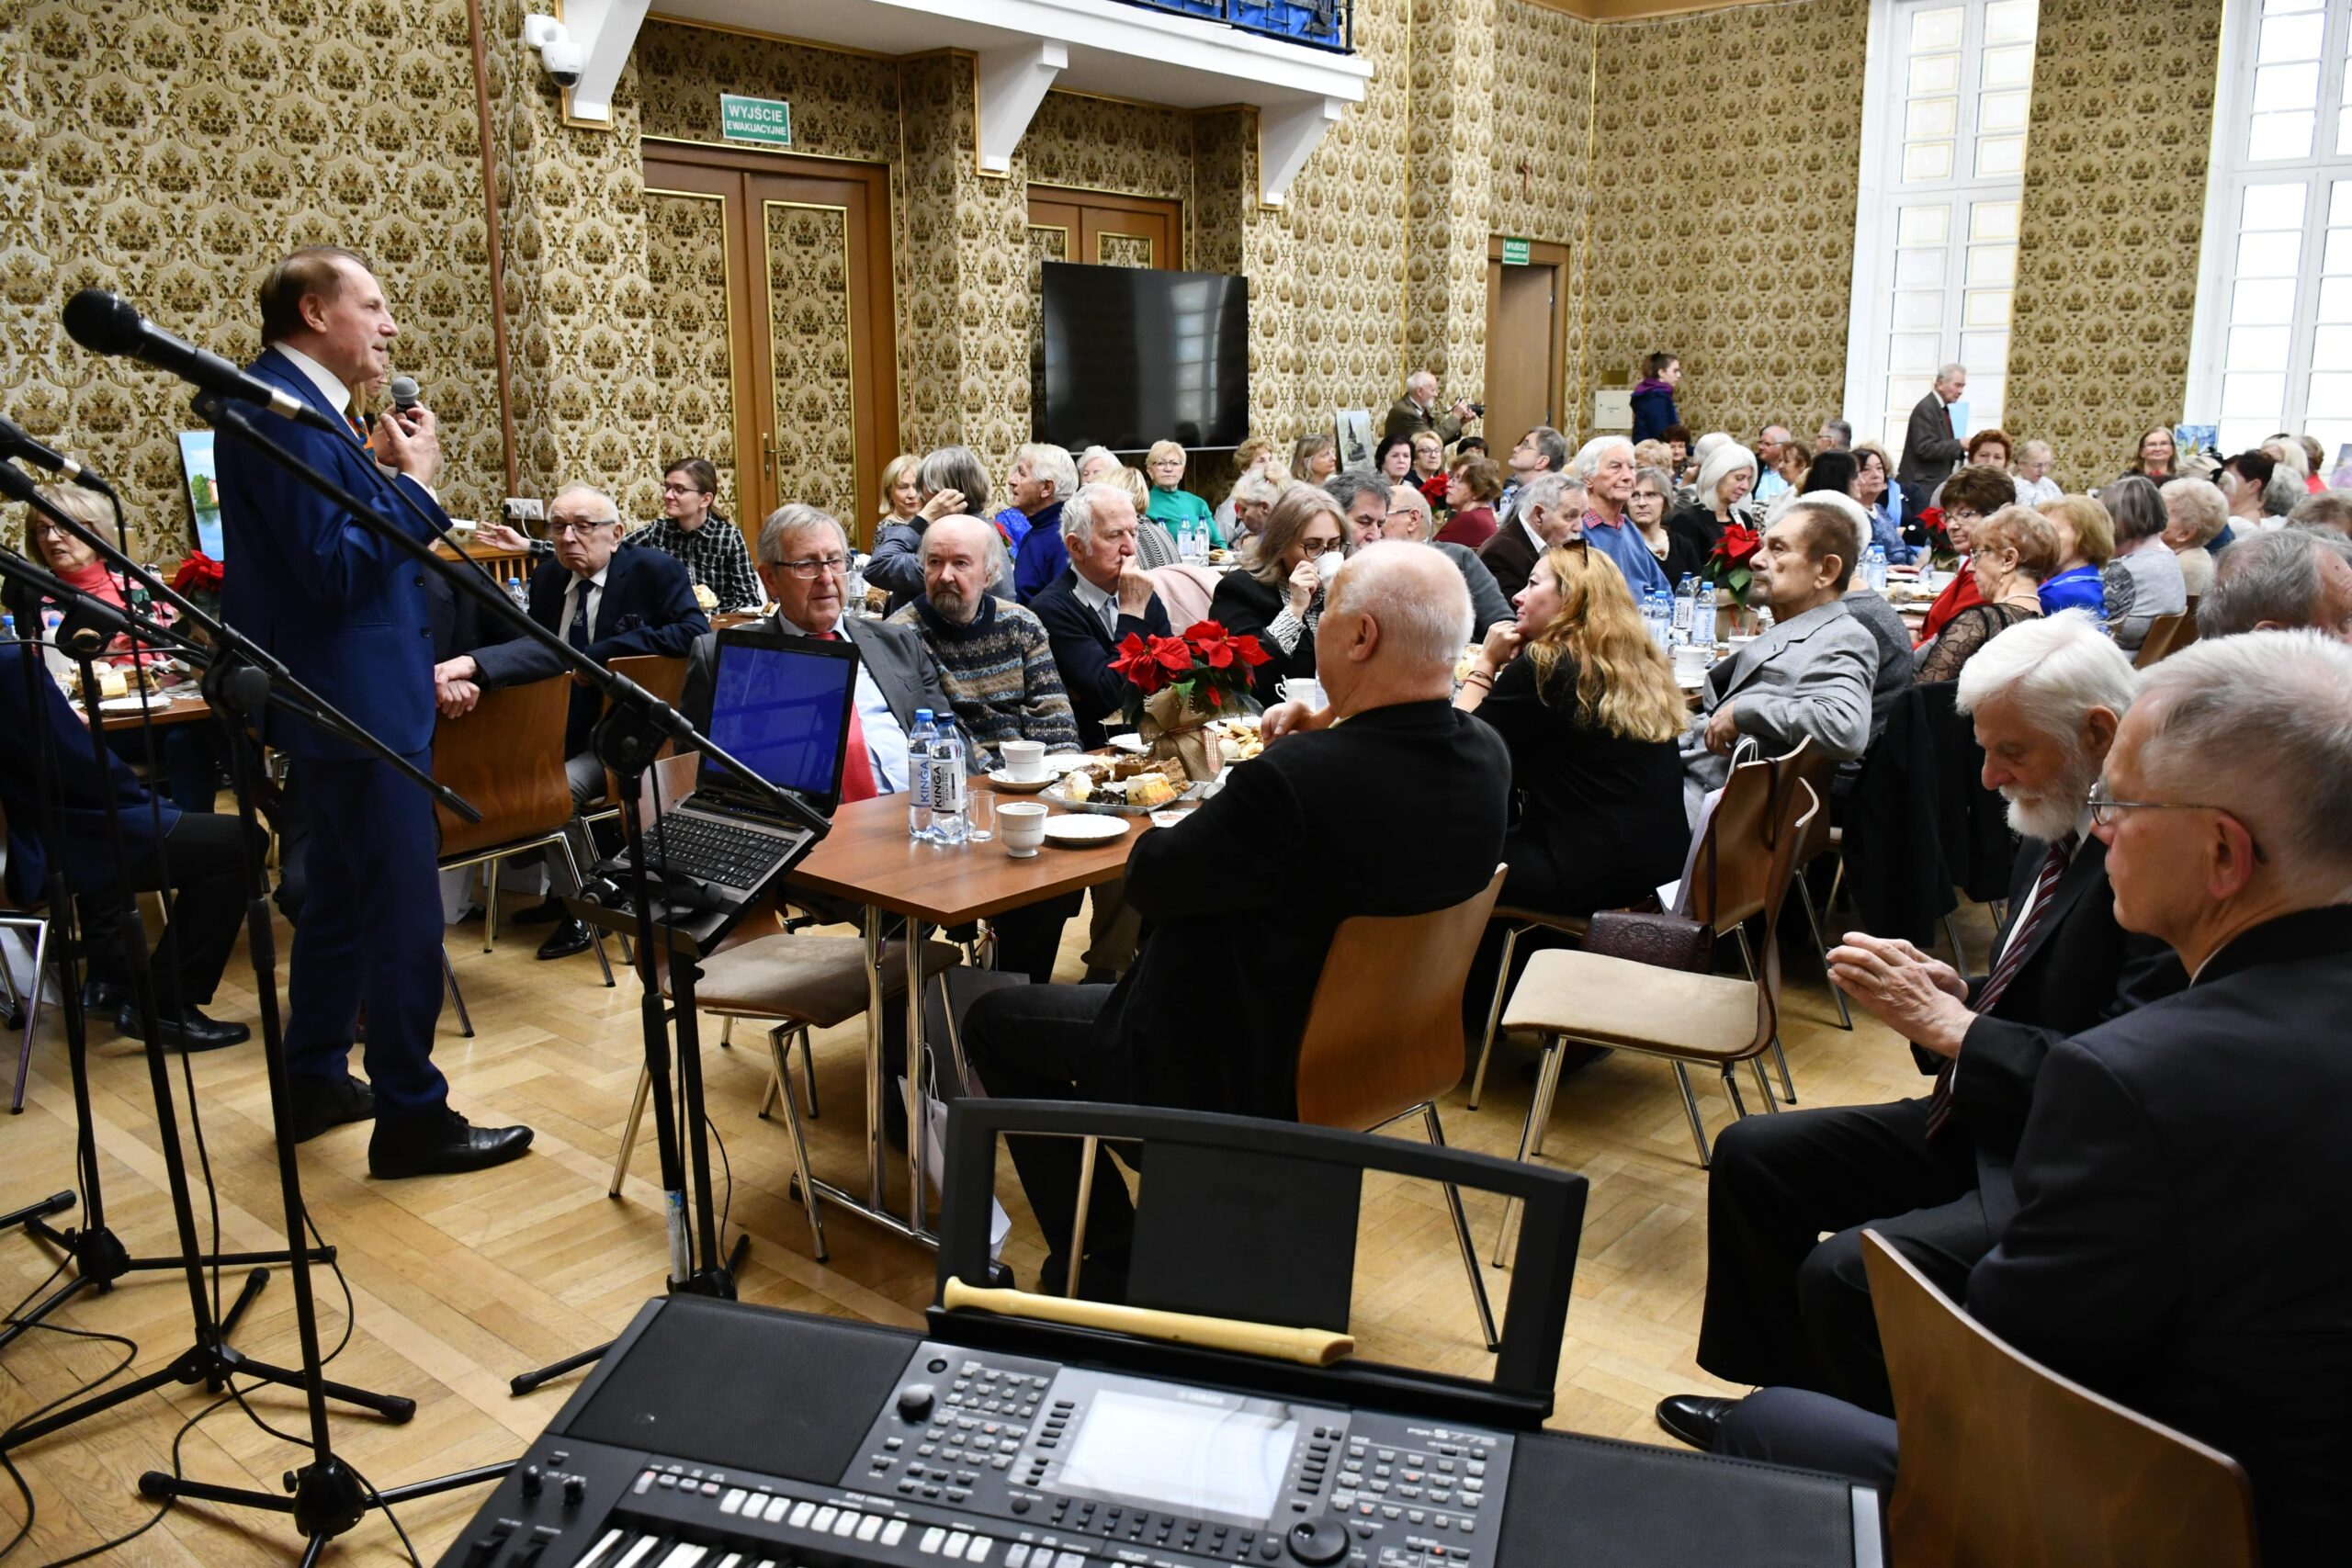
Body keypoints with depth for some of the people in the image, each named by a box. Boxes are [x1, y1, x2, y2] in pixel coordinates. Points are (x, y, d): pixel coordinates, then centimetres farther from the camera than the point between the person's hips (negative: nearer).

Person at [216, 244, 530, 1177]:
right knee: (405, 915, -5)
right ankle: (412, 1118, 5)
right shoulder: (283, 411, -17)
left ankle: (314, 1083, 32)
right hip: (358, 706, -11)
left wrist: (383, 473, 5)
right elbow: (336, 567, -24)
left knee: (341, 899, 20)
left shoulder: (290, 403, 15)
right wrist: (414, 482, -15)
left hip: (341, 704, 11)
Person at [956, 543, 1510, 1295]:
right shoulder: (1485, 757, -11)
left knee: (993, 1020, 13)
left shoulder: (1292, 780, -35)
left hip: (1237, 1071, -8)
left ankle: (1108, 1262, 20)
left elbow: (1149, 881, -20)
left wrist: (1194, 803, 0)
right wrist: (1334, 729, -6)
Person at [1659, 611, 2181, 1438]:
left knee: (1847, 1271, -27)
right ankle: (1789, 1402, 26)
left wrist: (1946, 1026, -21)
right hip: (1982, 1125, 10)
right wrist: (1951, 991, -2)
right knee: (1751, 1154, 10)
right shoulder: (2056, 836, 8)